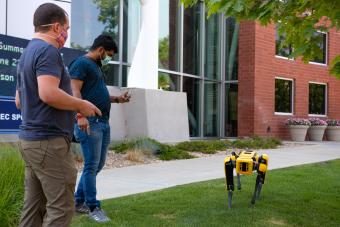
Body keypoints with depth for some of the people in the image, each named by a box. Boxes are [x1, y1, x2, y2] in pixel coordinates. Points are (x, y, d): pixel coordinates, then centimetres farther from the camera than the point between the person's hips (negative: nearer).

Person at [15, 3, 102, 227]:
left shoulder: (28, 53, 18)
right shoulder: (48, 50, -12)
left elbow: (19, 100, 23)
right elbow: (49, 93, -26)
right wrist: (81, 105, -11)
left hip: (30, 138, 10)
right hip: (49, 141, -10)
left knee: (34, 207, 12)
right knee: (61, 207, -5)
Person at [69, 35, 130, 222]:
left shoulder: (97, 66, 24)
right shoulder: (81, 63, -5)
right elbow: (75, 91, -16)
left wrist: (116, 99, 18)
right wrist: (81, 115, -27)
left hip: (104, 123, 10)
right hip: (89, 122, -10)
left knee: (98, 165, 12)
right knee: (92, 166, -6)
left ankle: (79, 201, 23)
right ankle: (93, 207, 3)